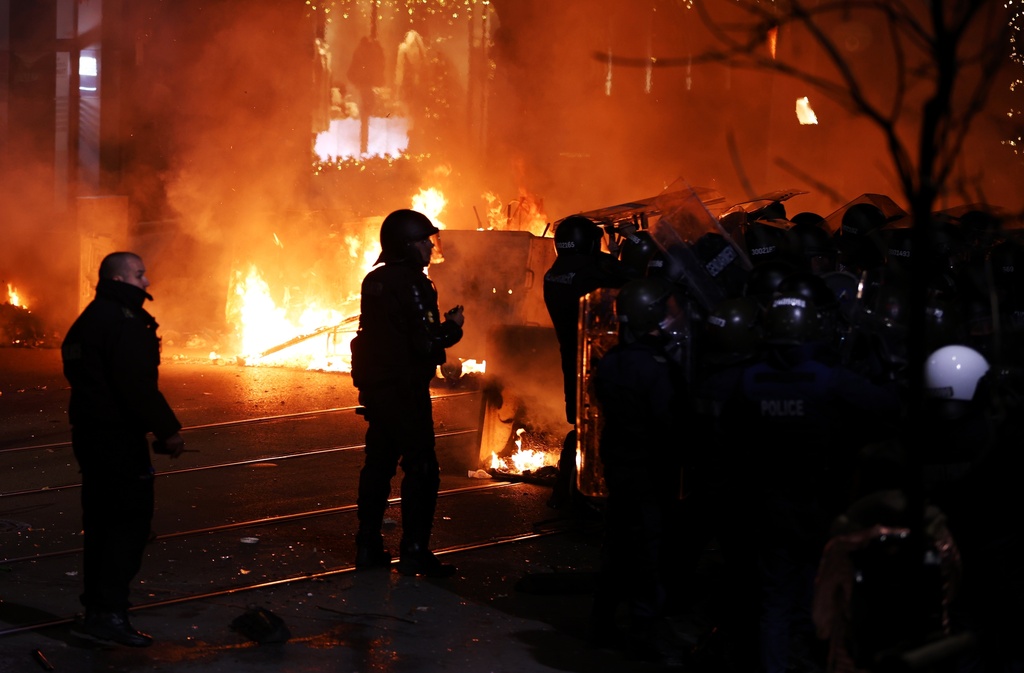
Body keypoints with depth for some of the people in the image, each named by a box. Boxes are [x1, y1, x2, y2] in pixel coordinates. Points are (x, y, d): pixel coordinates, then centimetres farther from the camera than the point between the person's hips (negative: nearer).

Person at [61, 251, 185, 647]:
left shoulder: (89, 320, 16)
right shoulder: (123, 322, -17)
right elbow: (138, 384, -25)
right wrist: (168, 429, -18)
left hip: (89, 433, 10)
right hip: (119, 437, -10)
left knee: (102, 522, 15)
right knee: (130, 521, -6)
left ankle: (96, 611, 21)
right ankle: (109, 613, -9)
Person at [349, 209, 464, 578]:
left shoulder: (374, 281, 10)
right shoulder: (411, 285, -17)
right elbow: (426, 343, -21)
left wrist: (441, 324, 14)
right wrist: (452, 327, -3)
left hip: (375, 387, 9)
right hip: (405, 391, -9)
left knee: (378, 464, 14)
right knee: (421, 468, -3)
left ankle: (368, 546, 17)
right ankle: (414, 552, -4)